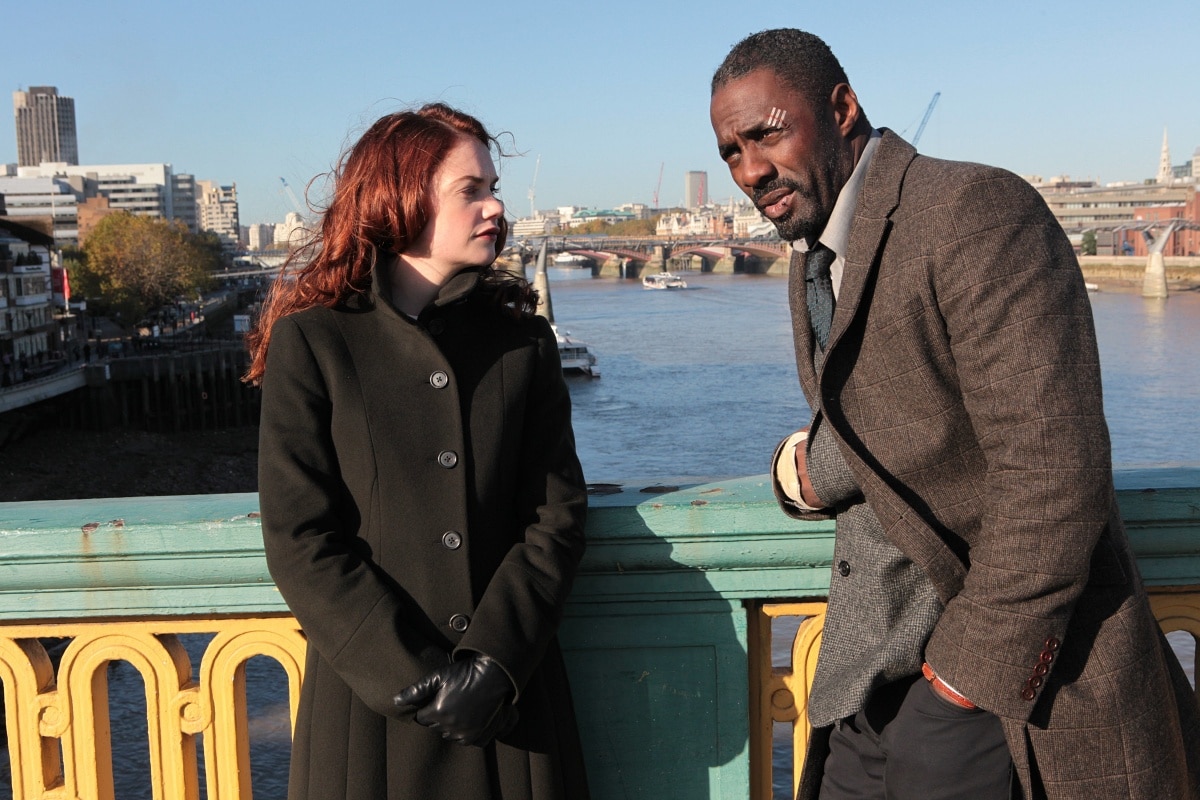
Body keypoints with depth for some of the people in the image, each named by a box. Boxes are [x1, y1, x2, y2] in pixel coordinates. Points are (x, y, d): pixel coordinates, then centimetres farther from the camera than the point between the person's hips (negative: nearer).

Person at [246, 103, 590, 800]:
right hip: (370, 704, -2)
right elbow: (300, 541, -9)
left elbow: (556, 515, -2)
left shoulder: (523, 342, 4)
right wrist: (413, 678, -15)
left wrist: (493, 661, -14)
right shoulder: (312, 343, -4)